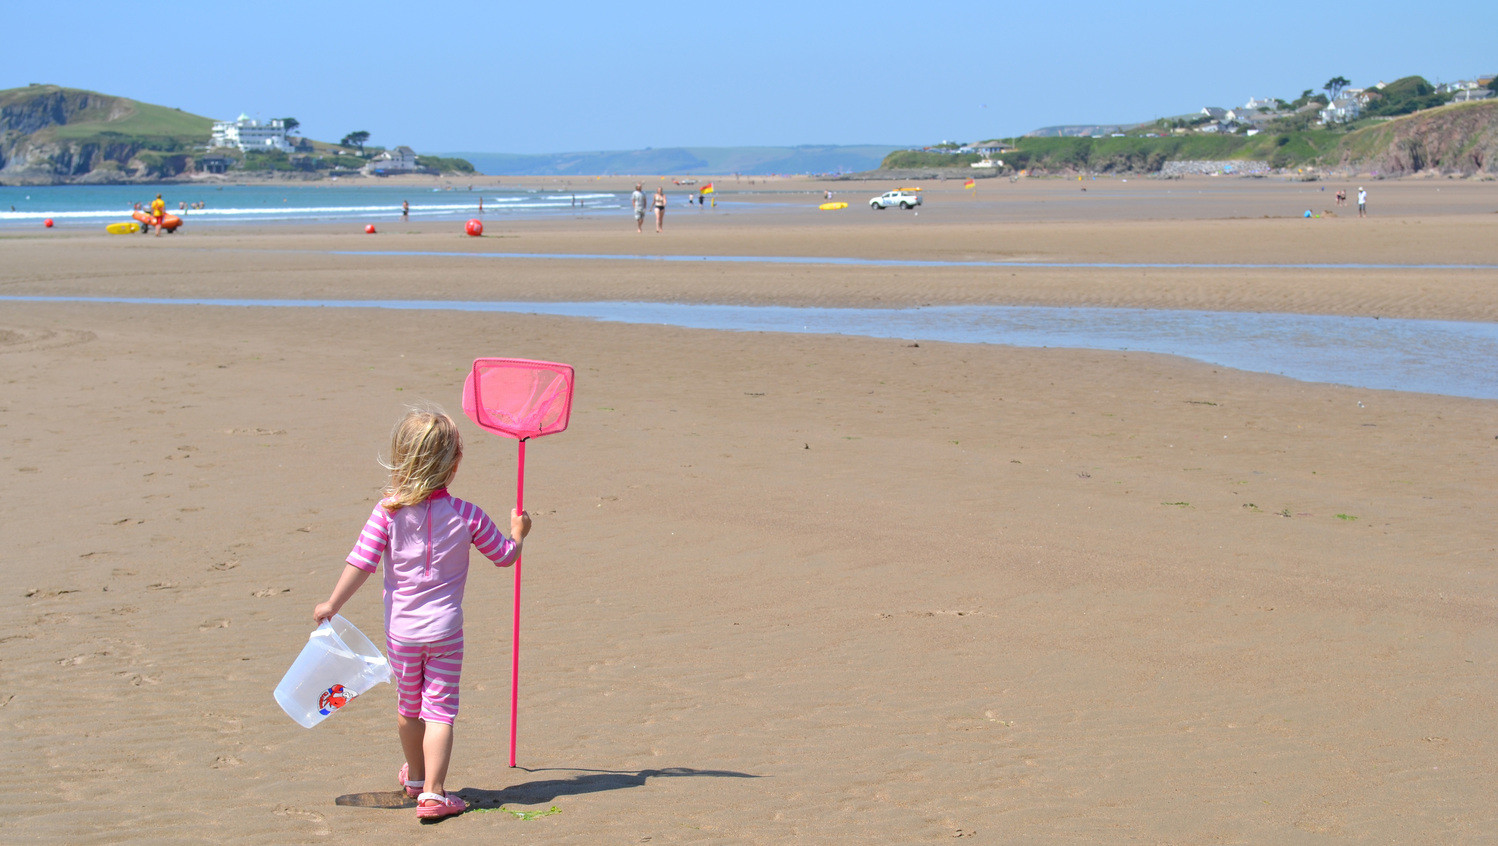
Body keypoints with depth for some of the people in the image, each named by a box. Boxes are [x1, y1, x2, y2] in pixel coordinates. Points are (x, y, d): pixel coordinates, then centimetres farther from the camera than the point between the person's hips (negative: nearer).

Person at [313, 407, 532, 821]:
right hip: (445, 629, -1)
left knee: (408, 706, 19)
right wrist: (518, 533, 26)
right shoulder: (467, 516, -8)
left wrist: (332, 604, -2)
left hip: (400, 630, 1)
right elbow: (504, 555, 5)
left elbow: (361, 562, -12)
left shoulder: (388, 512, -11)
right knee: (440, 709, 2)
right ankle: (432, 792, -6)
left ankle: (416, 776, 40)